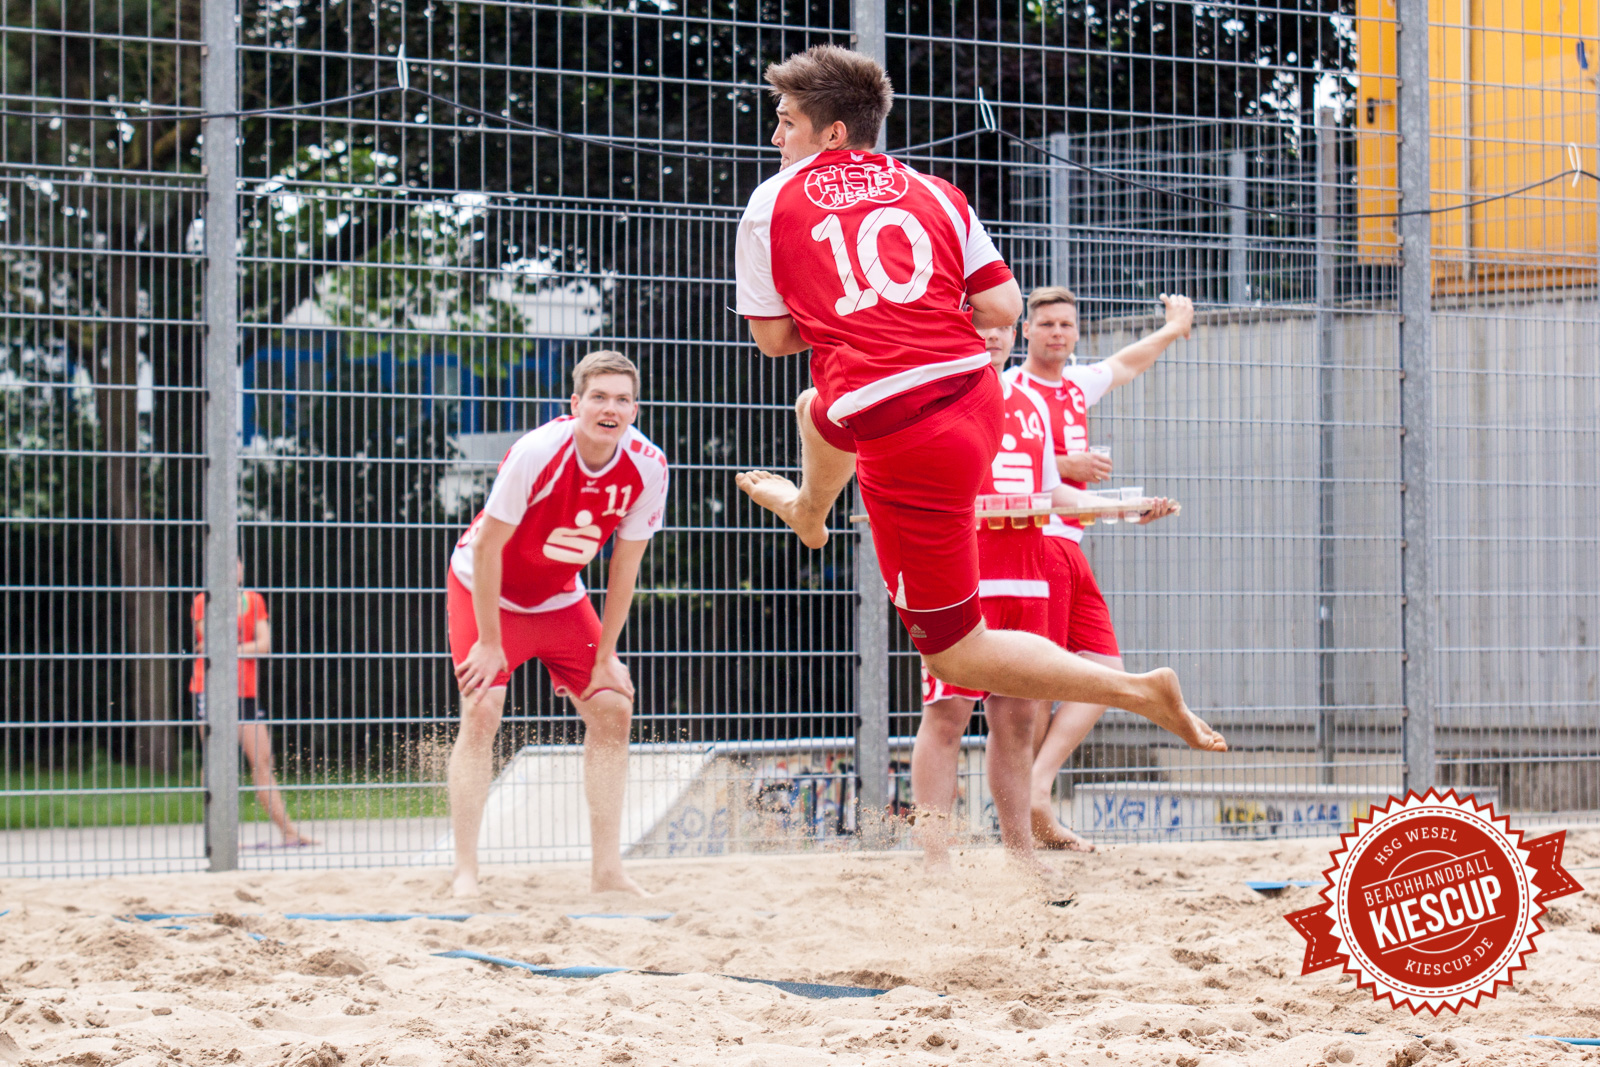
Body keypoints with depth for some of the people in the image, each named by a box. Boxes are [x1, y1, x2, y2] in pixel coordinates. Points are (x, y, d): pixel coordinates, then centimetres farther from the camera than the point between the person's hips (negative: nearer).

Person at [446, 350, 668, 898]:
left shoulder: (647, 468, -17)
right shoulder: (537, 453, -31)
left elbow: (625, 565, -6)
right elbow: (487, 548, -23)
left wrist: (605, 655, -5)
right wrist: (489, 643, -20)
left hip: (560, 599, 5)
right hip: (484, 588, -5)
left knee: (612, 708, -4)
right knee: (481, 711, -18)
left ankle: (607, 868, 3)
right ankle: (465, 870, -12)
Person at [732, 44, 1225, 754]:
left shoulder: (772, 203, 5)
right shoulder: (933, 192, 13)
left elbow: (773, 338, 7)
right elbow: (1003, 308, 6)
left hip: (904, 444, -7)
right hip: (976, 397, 7)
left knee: (953, 652, 3)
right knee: (819, 408, 41)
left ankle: (1142, 691, -9)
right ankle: (808, 510, 75)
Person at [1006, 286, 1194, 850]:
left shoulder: (1078, 385, 19)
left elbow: (1125, 363, 39)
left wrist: (1173, 329, 53)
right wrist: (1063, 464, -17)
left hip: (1070, 547, 8)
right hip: (1031, 542, -8)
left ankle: (1036, 788, -6)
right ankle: (1030, 806, -9)